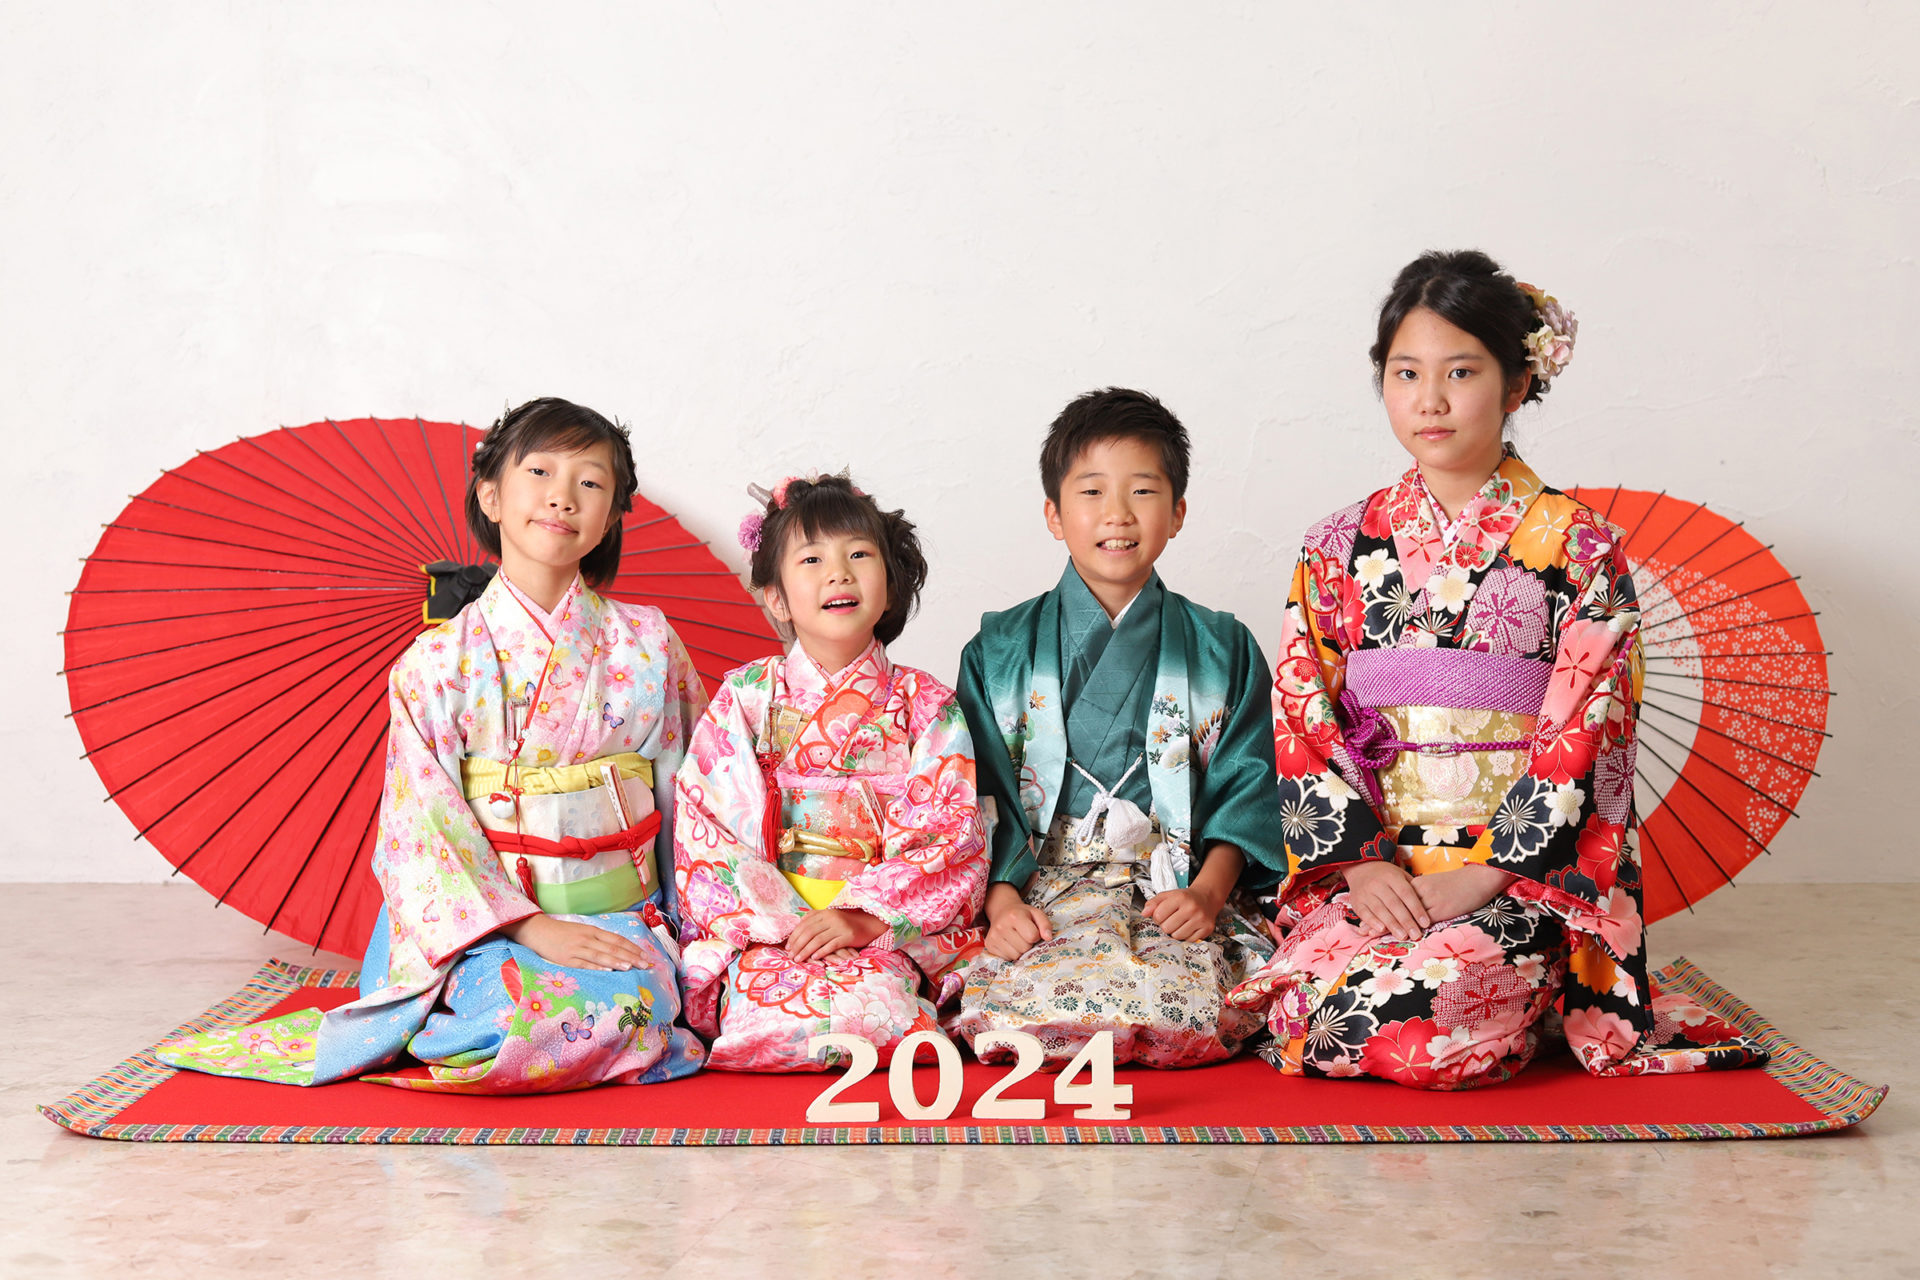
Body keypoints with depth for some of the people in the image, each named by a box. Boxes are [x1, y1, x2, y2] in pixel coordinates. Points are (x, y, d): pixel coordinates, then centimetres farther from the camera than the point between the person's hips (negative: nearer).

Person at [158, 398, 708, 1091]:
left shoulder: (647, 644, 6)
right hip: (486, 916, -2)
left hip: (620, 916, 3)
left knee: (629, 1007, -30)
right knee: (512, 1013, -34)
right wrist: (528, 927, -17)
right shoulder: (435, 661, -1)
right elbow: (424, 824, -6)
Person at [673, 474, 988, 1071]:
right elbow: (704, 826, 0)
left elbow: (948, 840, -1)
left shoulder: (925, 705, 6)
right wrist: (778, 920, -14)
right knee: (779, 1016, -32)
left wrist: (865, 916, -16)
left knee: (875, 1007, -32)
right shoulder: (745, 697, 6)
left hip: (887, 929, 0)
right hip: (760, 926, 0)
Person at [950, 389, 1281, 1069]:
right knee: (1016, 1014, -32)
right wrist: (1000, 901, -9)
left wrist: (1208, 890, -9)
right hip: (1041, 891, 0)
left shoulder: (1223, 649, 13)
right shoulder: (999, 650, 12)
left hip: (1178, 892, 0)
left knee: (1186, 1009, -33)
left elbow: (1246, 786, 8)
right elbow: (982, 796, 7)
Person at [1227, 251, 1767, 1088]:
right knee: (1307, 1012, -24)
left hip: (1525, 872, -3)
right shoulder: (1338, 548, 10)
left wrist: (1478, 876, -15)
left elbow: (1584, 737, -5)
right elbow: (1303, 727, 5)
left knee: (1422, 1017, -29)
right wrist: (1363, 861, -10)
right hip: (1368, 868, 3)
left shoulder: (1579, 548, 1)